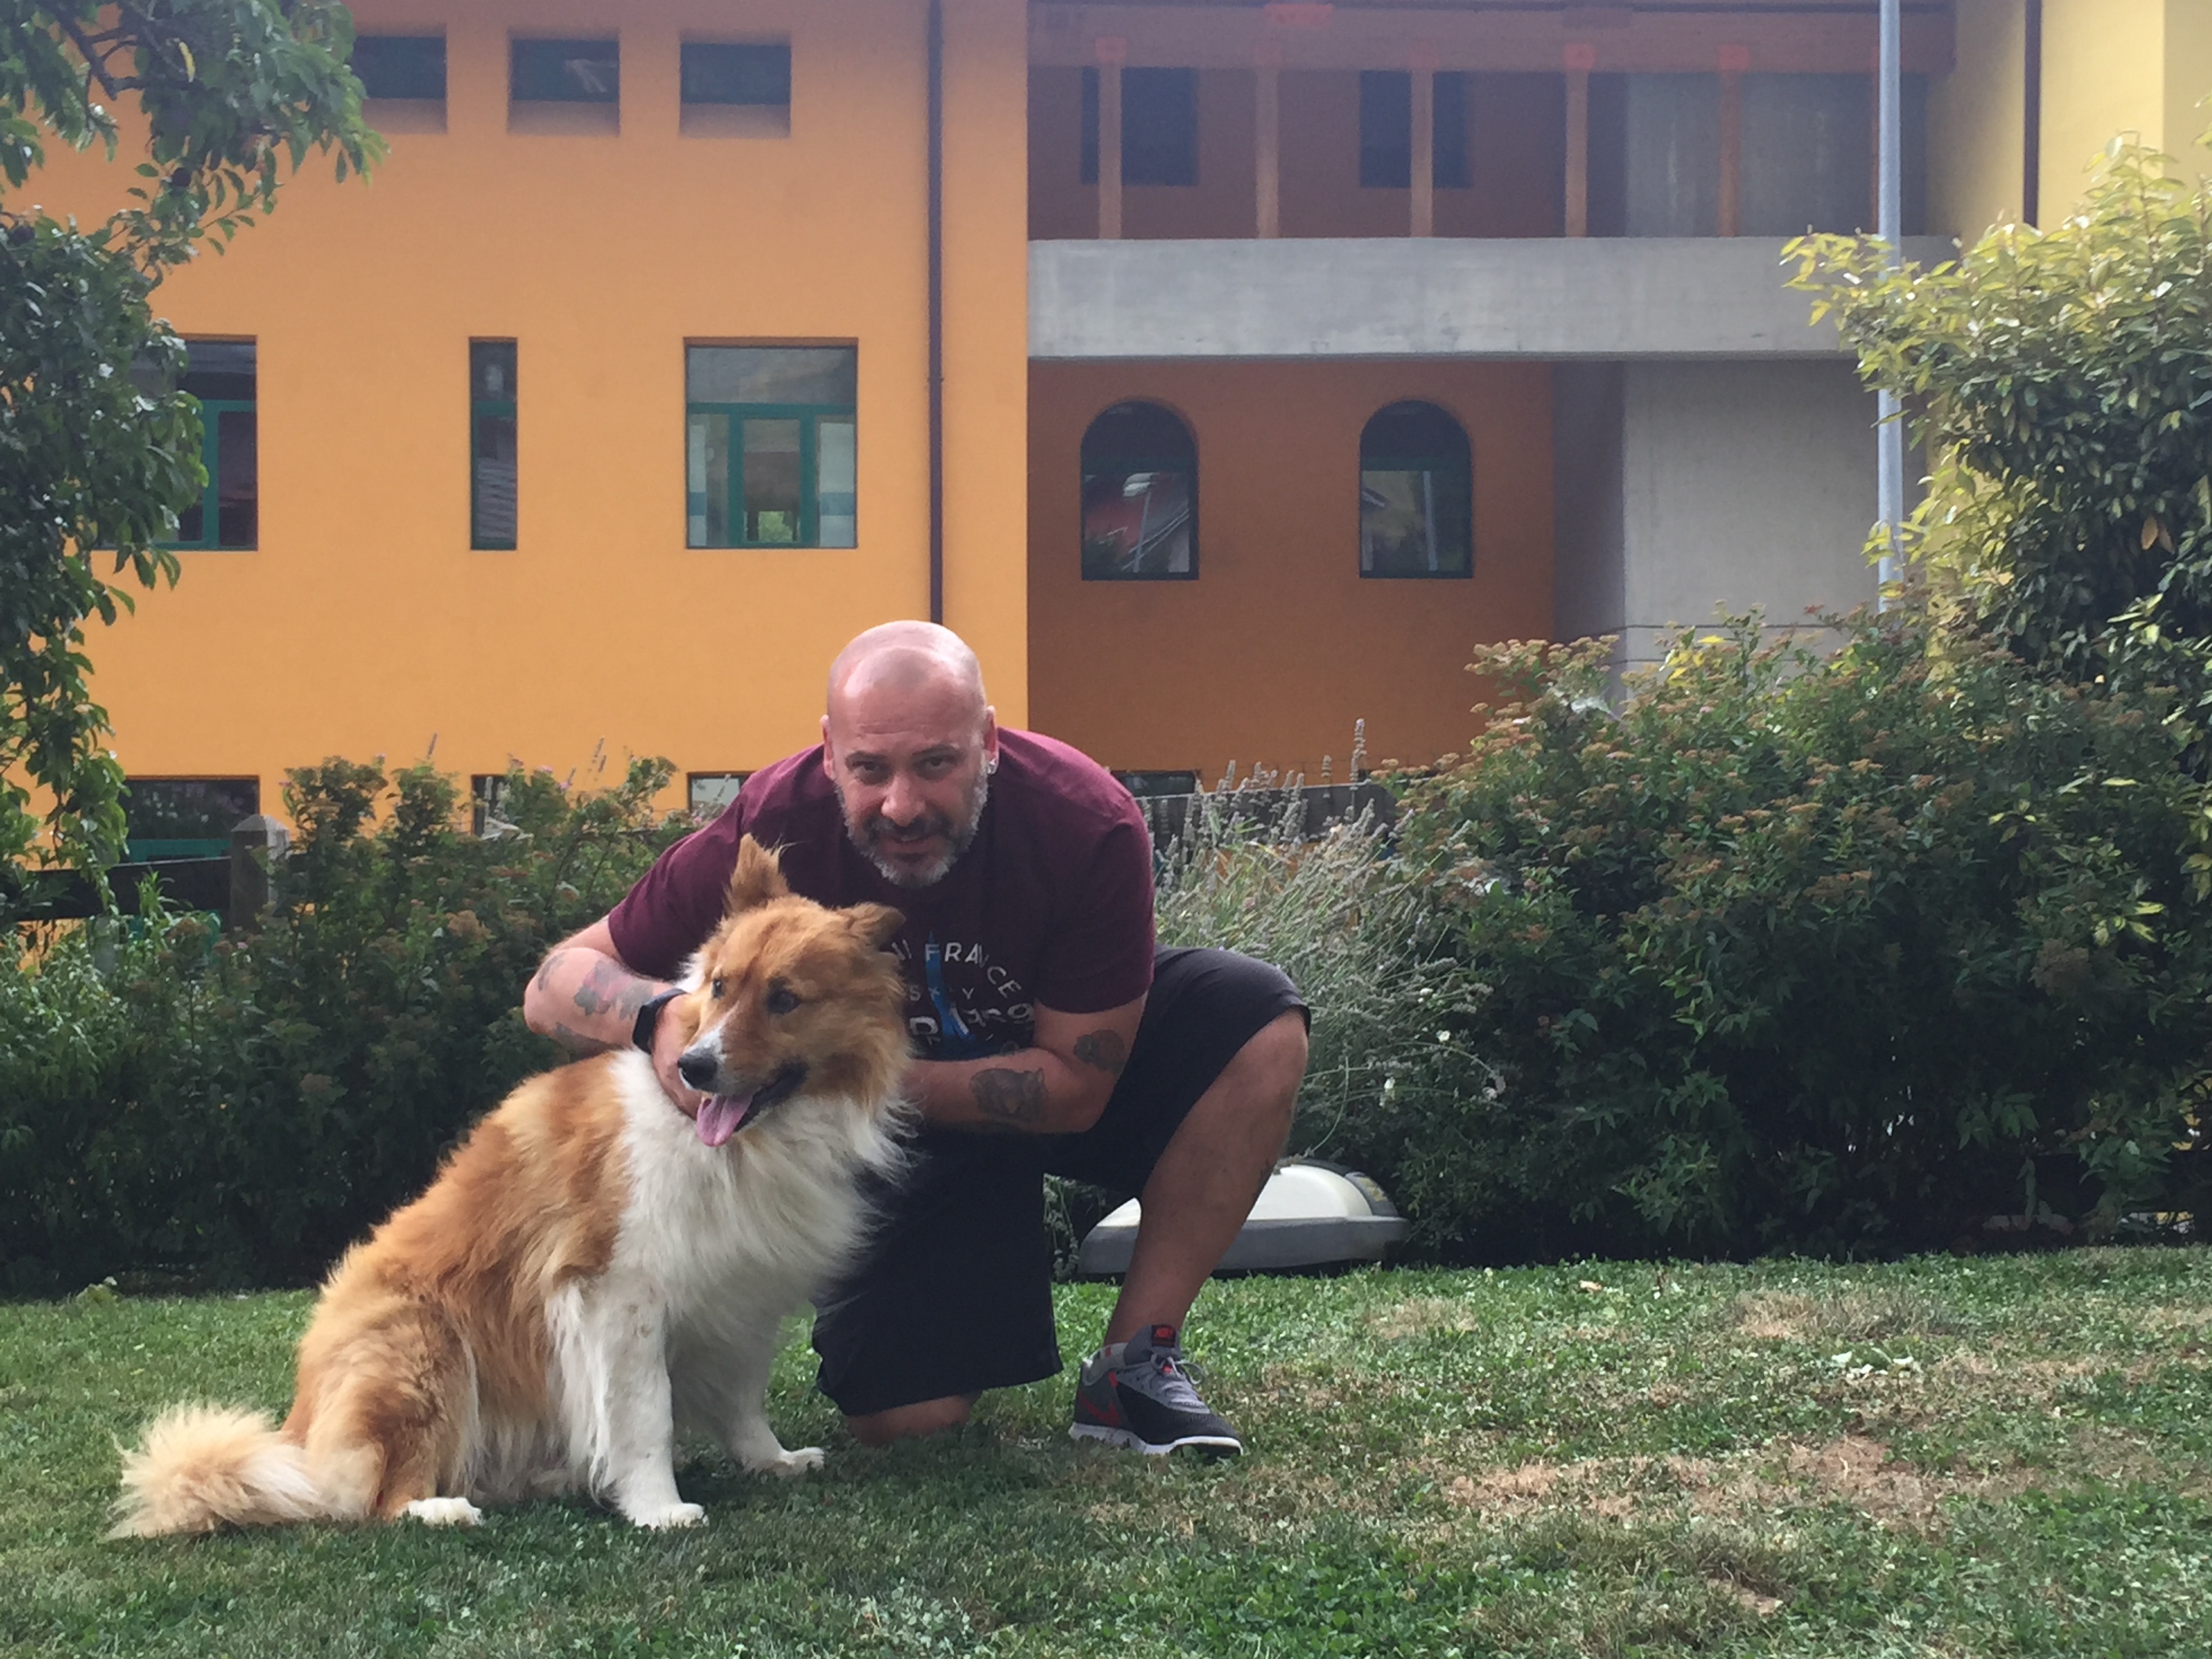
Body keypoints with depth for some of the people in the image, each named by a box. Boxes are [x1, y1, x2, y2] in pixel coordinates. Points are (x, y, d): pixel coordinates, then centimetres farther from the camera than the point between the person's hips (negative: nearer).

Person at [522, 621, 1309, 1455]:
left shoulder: (1090, 823, -31)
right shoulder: (778, 826, -28)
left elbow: (1074, 1088, -24)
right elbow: (556, 985, -22)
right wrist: (659, 1017, -46)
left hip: (1060, 1088, 1)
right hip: (907, 1132, -1)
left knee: (1255, 1023, -27)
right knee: (898, 1417, -17)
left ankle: (1133, 1366, -14)